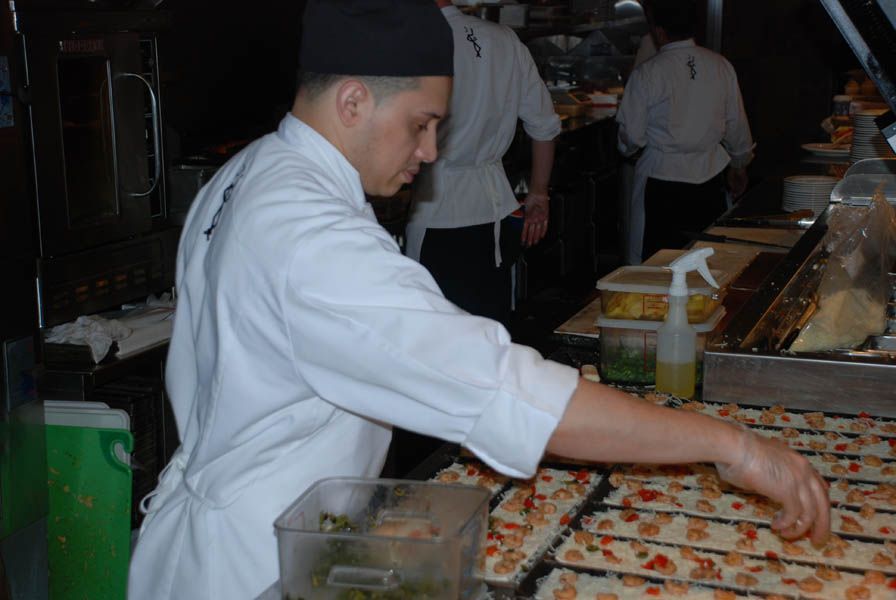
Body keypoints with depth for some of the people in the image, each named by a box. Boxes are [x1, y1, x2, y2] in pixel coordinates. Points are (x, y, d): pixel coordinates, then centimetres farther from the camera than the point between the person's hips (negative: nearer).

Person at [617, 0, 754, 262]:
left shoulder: (646, 74, -12)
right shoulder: (721, 66, 1)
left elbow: (632, 136, -7)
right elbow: (737, 124, 11)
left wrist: (628, 149, 17)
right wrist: (739, 166, 26)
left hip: (663, 178, -4)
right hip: (710, 176, 4)